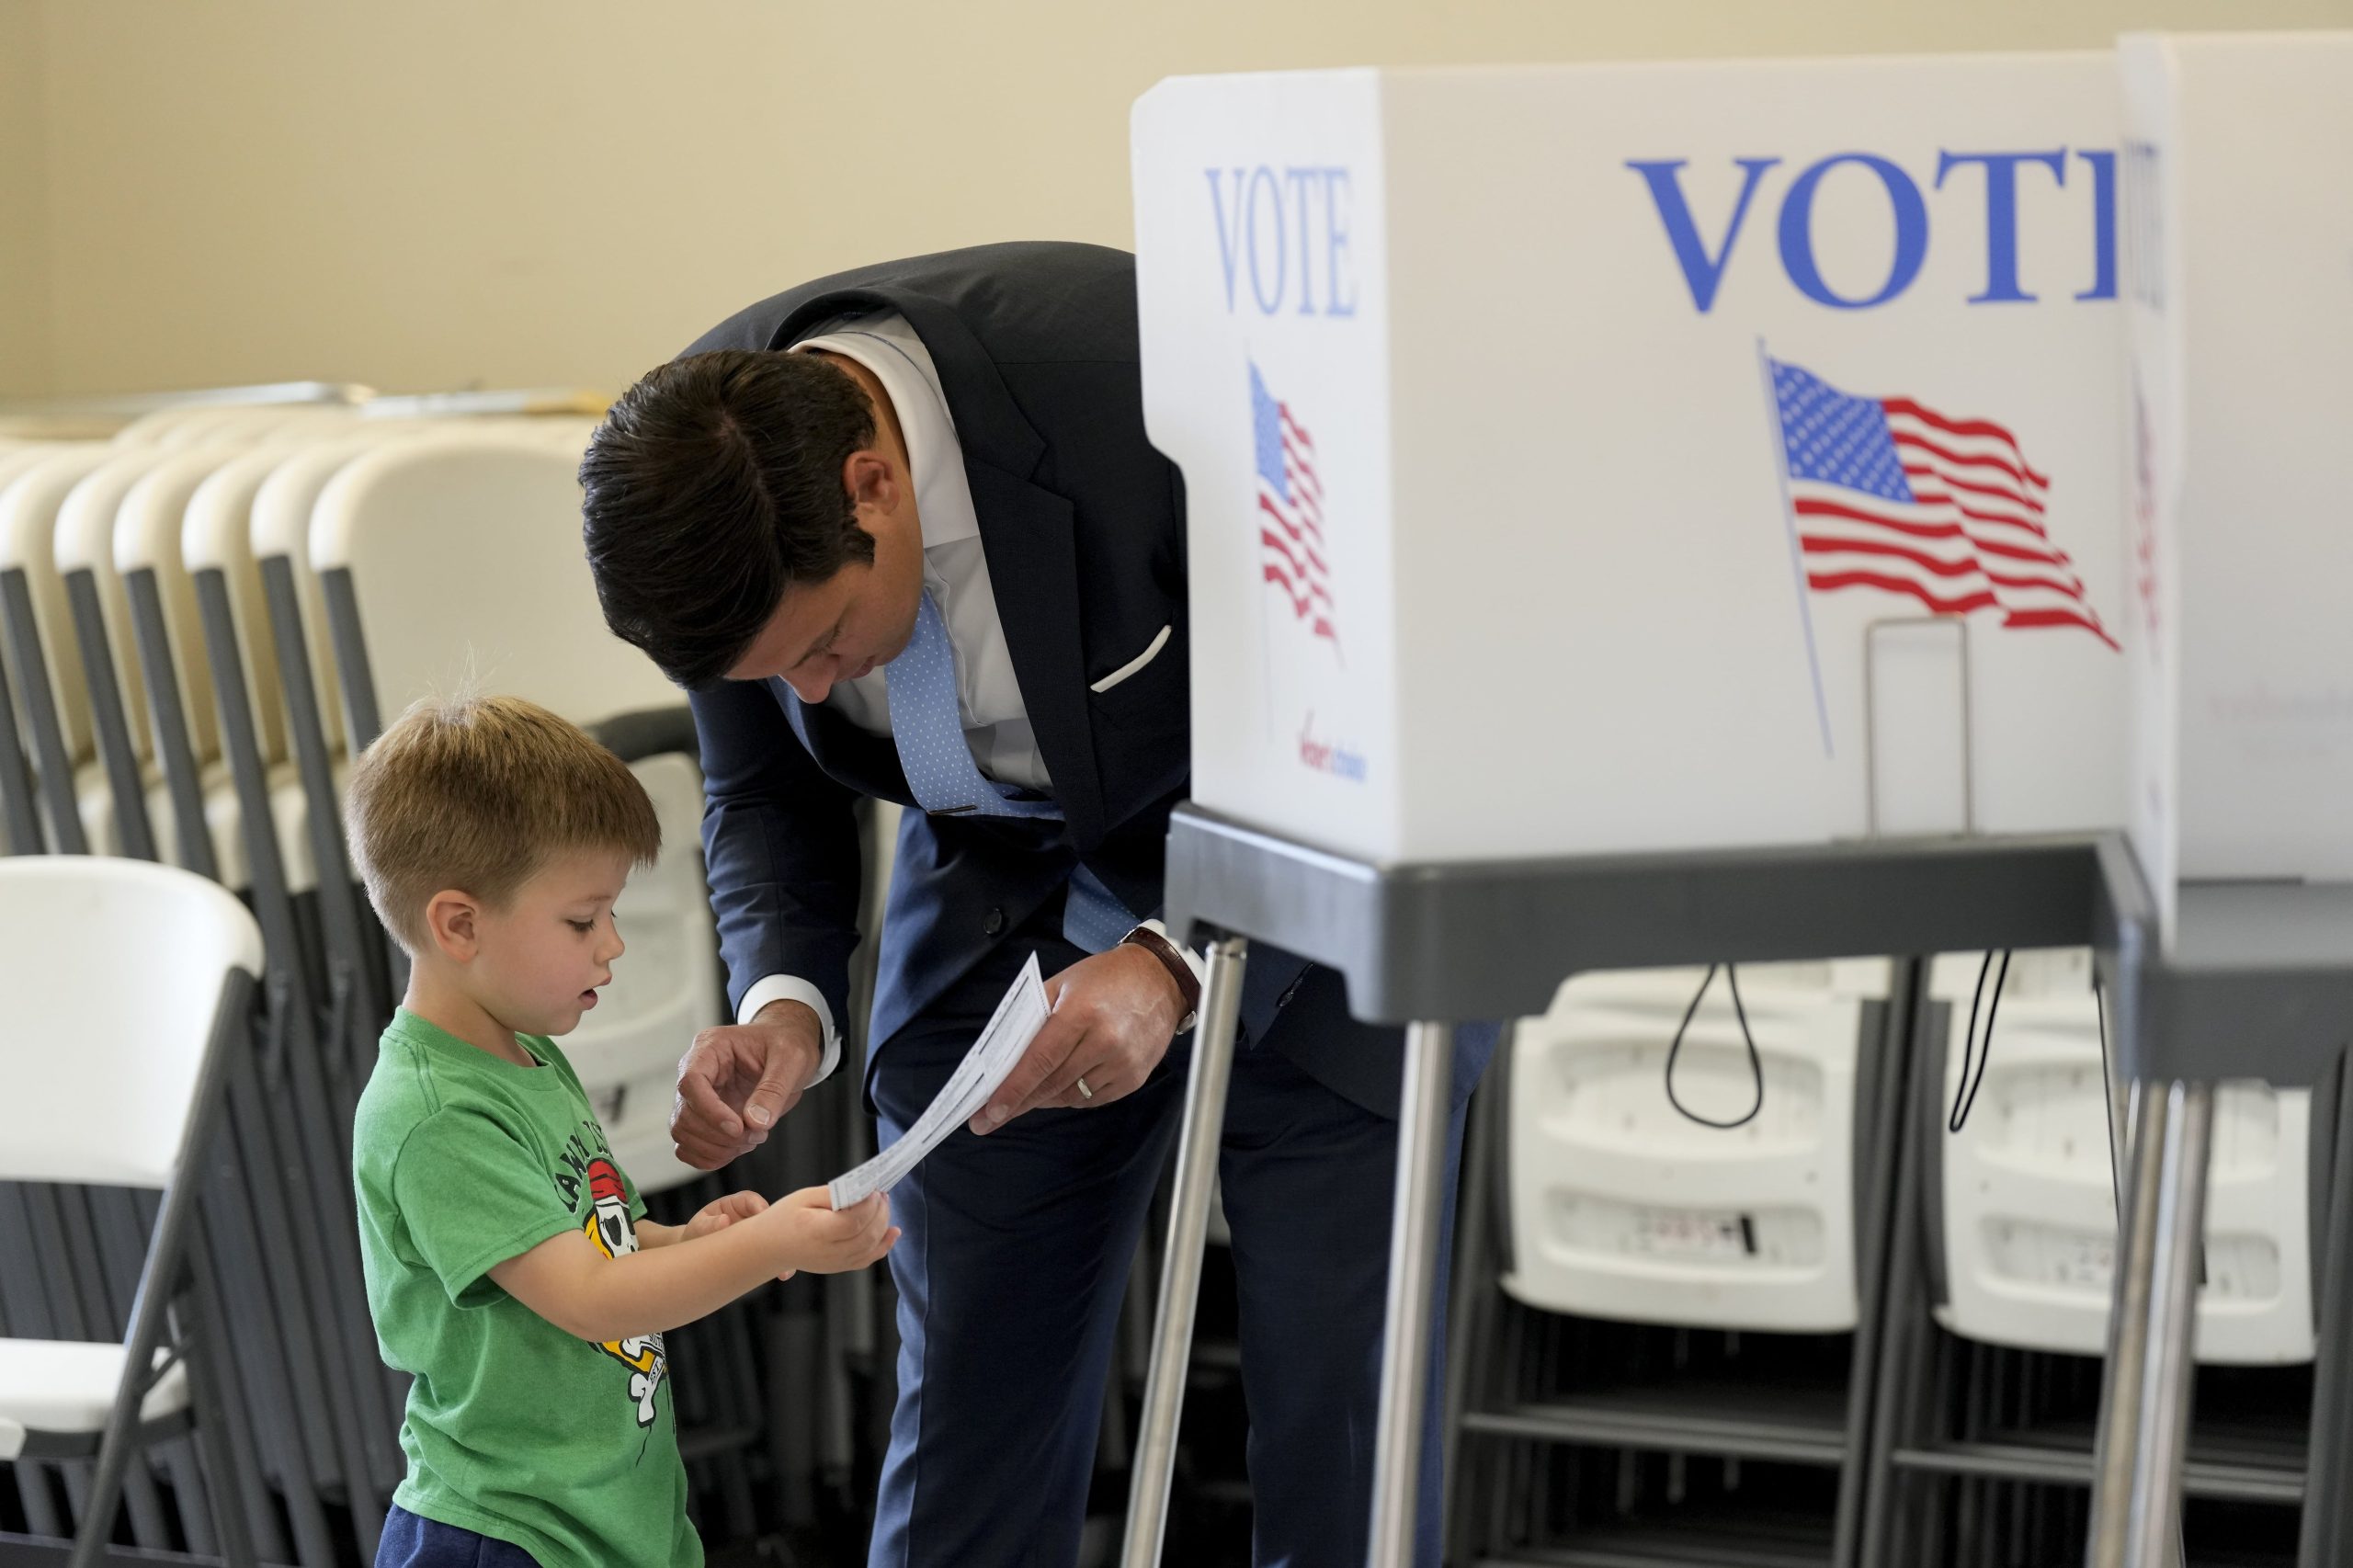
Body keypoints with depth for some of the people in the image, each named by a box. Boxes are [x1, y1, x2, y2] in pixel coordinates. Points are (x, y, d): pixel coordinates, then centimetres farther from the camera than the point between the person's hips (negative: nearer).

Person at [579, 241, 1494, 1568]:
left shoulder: (1144, 383, -36)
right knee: (968, 1393, 4)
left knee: (1337, 1406, -7)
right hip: (1013, 864, 4)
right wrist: (784, 1006, -22)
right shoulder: (705, 478, -20)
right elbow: (768, 792, -2)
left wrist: (1176, 965, -38)